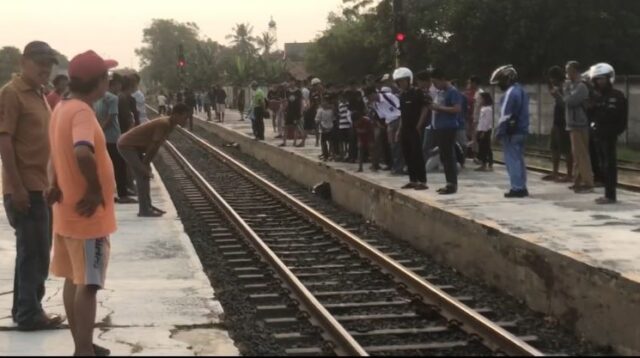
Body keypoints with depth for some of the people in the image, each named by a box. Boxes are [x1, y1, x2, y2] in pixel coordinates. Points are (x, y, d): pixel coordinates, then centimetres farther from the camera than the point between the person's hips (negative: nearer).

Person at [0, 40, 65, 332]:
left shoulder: (38, 94, 16)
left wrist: (52, 183, 19)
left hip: (42, 186, 9)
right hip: (25, 188, -9)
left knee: (36, 252, 14)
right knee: (33, 252, -4)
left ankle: (25, 308, 23)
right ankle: (29, 314, 4)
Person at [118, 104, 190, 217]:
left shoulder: (169, 124, 5)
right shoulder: (164, 124, -25)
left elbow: (156, 146, 8)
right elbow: (153, 146, -22)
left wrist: (146, 164, 5)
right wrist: (145, 165, -15)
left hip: (133, 146, 10)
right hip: (127, 145, -10)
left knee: (144, 174, 13)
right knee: (142, 175, -11)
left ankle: (147, 206, 21)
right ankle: (144, 210, -8)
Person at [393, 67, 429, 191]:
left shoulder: (417, 93, -10)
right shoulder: (402, 95, 13)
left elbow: (425, 108, -12)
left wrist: (419, 125, -15)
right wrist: (400, 128, 15)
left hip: (415, 129, -8)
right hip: (405, 129, 8)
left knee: (417, 155, -8)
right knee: (408, 155, 9)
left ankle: (422, 181, -6)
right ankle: (413, 180, 16)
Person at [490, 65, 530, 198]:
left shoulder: (511, 92, -15)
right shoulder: (521, 90, 16)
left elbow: (505, 115, -19)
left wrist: (499, 132, -16)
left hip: (512, 132, -10)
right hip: (522, 131, 10)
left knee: (512, 160, -6)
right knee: (519, 159, 13)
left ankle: (517, 188, -7)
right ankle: (522, 187, 16)